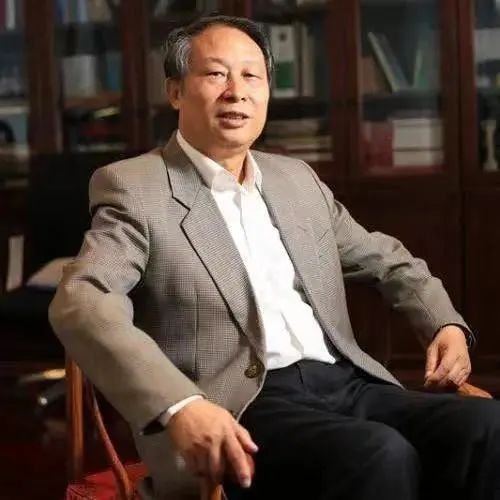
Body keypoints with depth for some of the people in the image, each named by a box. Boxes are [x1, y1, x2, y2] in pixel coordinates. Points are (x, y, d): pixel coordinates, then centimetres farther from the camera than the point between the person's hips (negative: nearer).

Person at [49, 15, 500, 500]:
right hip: (242, 410, -5)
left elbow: (384, 258, 30)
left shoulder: (297, 178, 20)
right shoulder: (134, 187, 1)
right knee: (381, 455, -32)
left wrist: (445, 323, 9)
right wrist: (178, 404, -31)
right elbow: (80, 301, -16)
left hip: (346, 384, 6)